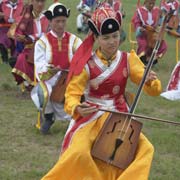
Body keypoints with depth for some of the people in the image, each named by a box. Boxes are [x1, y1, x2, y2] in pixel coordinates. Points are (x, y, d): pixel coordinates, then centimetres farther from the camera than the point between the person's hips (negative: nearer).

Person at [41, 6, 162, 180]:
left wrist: (150, 81, -29)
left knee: (145, 148, -18)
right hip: (91, 117, -3)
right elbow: (72, 94, -11)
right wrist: (77, 108, -34)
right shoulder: (87, 63, -10)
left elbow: (154, 90, -5)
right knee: (79, 153, -28)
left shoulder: (128, 59, -3)